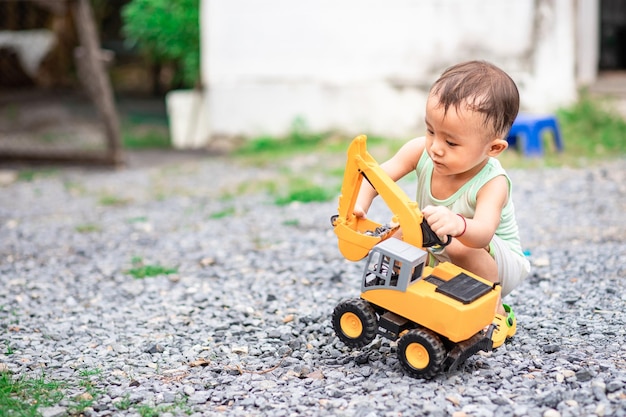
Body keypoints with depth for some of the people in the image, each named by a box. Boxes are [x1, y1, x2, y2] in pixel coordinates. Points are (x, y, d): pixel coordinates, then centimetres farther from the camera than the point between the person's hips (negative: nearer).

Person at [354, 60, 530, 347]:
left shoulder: (492, 183, -35)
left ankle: (495, 312, -11)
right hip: (440, 258, 6)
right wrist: (359, 205, -42)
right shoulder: (422, 151, -21)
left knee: (459, 245, -35)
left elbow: (483, 233, -51)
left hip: (498, 263, -6)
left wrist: (457, 224, -75)